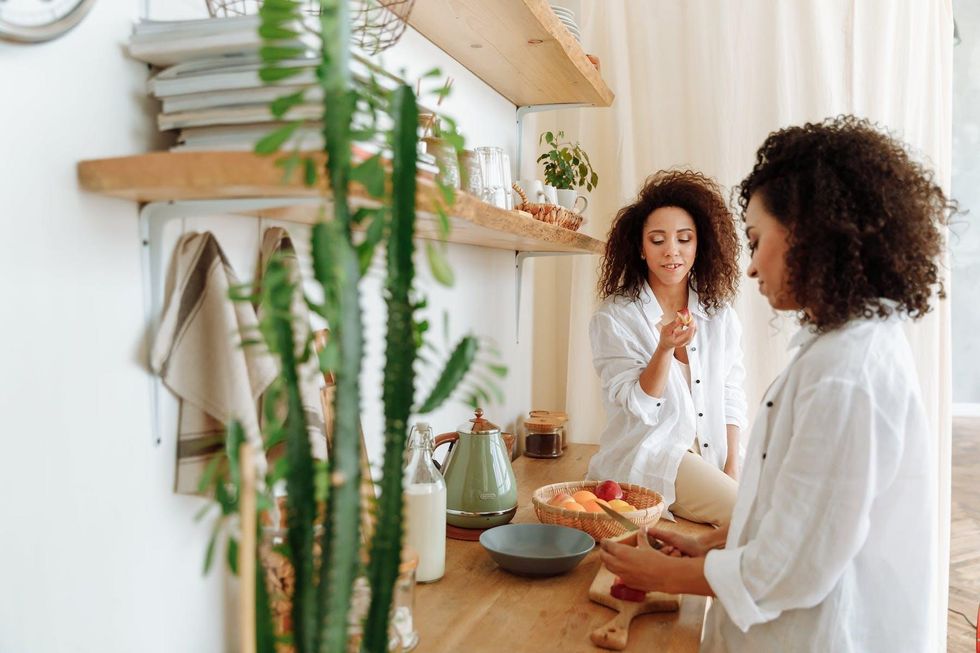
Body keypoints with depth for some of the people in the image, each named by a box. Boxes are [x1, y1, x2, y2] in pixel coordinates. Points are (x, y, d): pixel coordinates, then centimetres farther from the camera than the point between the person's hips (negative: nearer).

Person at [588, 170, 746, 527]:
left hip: (709, 460, 5)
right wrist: (665, 349, -28)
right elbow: (638, 407, -12)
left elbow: (732, 397, 9)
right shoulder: (613, 318, -7)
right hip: (648, 456, -5)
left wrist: (732, 468, 1)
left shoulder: (720, 314, 6)